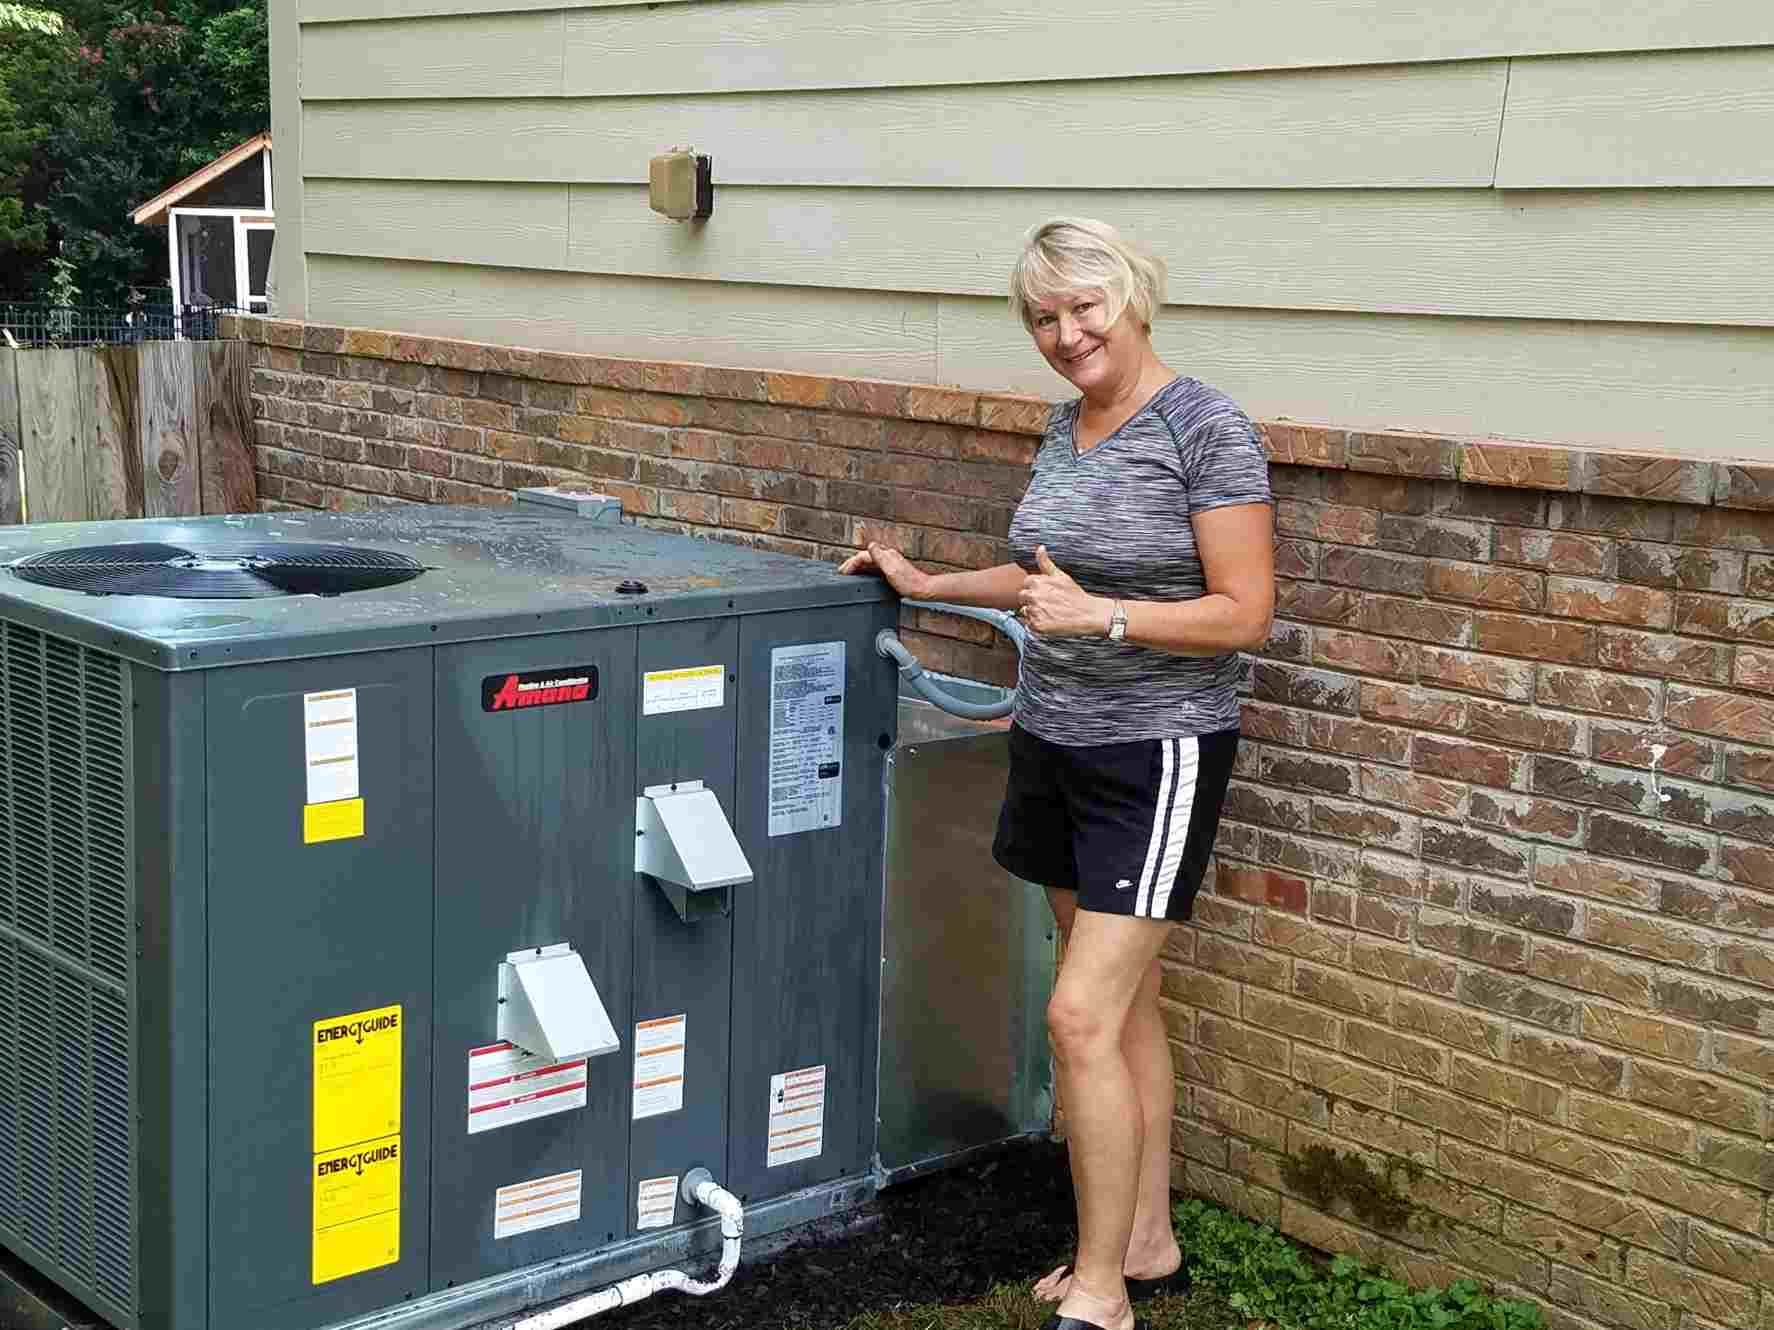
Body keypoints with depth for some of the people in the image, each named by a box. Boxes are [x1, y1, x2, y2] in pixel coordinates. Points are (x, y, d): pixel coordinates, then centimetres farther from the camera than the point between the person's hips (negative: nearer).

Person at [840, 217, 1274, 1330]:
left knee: (1084, 1016, -10)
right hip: (1056, 741, 8)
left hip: (1155, 753, -7)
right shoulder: (1067, 426, 9)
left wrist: (1099, 617, -24)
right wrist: (929, 585, 16)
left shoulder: (1207, 430, -14)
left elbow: (1245, 614, -16)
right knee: (1127, 1006, 15)